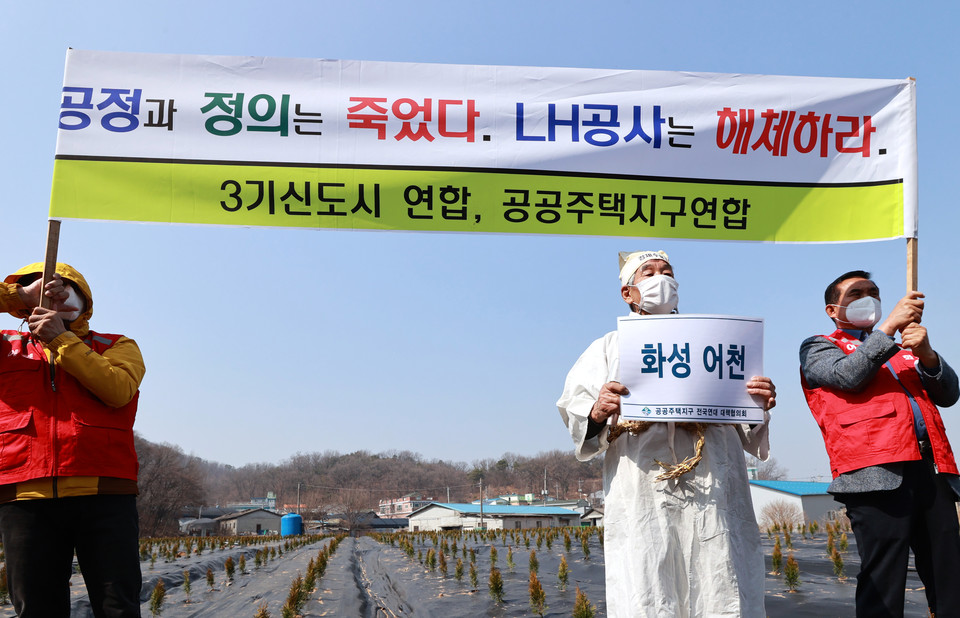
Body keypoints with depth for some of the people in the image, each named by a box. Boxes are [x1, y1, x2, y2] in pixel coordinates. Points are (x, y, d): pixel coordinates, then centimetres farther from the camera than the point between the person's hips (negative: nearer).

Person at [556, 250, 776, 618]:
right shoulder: (610, 347, 21)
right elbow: (574, 407, 6)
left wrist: (760, 405, -5)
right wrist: (596, 412, -17)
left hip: (713, 491, 2)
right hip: (643, 495, -1)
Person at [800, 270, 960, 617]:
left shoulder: (902, 351, 30)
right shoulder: (817, 348, 16)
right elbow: (848, 375, -6)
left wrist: (926, 354, -1)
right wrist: (890, 326, -4)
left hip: (931, 469, 5)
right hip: (878, 471, -5)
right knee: (883, 585, -9)